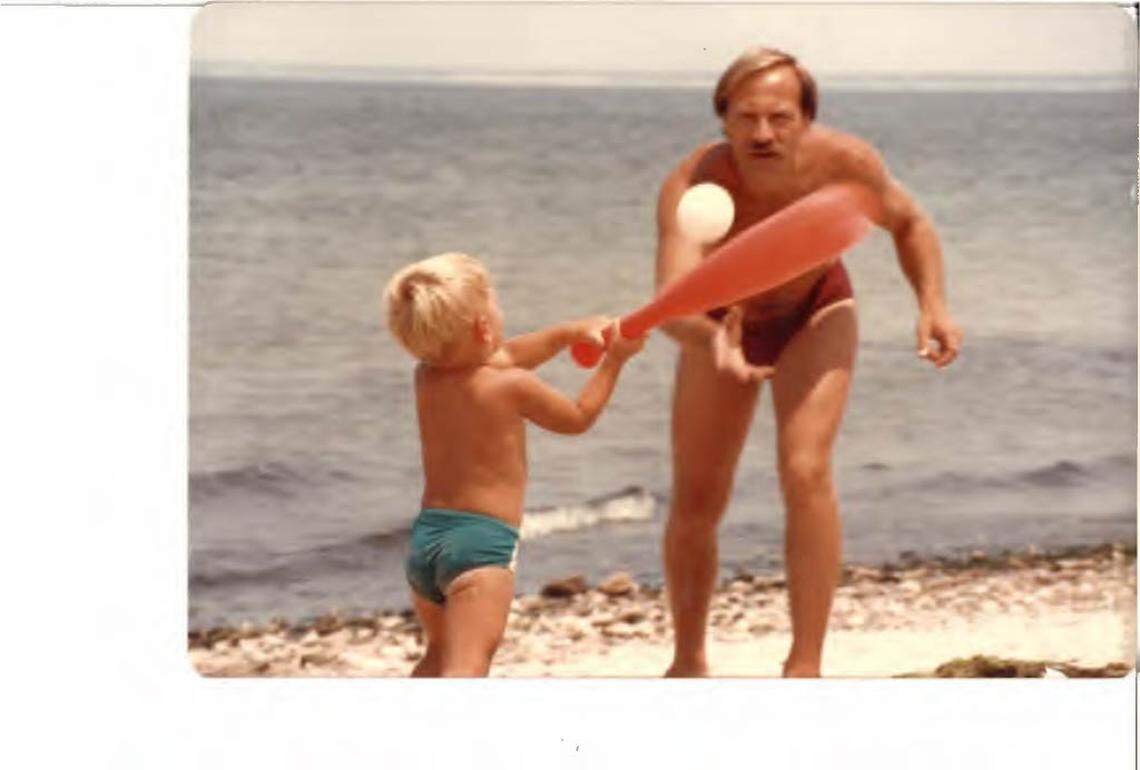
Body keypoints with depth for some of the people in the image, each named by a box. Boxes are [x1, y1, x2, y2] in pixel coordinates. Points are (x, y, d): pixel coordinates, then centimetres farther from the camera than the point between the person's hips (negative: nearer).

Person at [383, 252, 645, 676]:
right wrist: (615, 359, 19)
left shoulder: (426, 375, 11)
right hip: (483, 540, -7)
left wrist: (568, 332, 30)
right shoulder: (513, 387, -7)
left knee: (440, 654, 30)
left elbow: (500, 358, 29)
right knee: (467, 665, -21)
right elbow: (579, 417, 11)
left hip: (425, 535, 7)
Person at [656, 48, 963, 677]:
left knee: (806, 473, -23)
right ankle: (688, 662, 31)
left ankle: (805, 667, -17)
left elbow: (908, 222, -7)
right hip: (721, 323, 0)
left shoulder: (846, 163, -31)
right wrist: (712, 342, -74)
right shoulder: (691, 187, -38)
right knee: (695, 506, 7)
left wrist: (933, 305, -22)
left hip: (815, 315, 0)